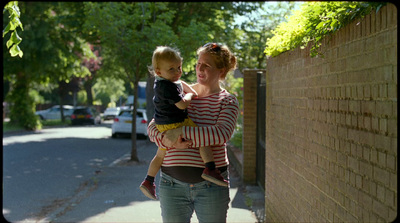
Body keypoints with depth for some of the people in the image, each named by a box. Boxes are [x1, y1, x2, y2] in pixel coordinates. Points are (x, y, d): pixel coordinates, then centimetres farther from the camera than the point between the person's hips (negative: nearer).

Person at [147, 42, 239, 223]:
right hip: (173, 184, 2)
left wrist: (181, 132, -21)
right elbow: (153, 127, 4)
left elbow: (222, 134, -20)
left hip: (211, 185, -2)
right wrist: (168, 140, -18)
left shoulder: (227, 101, -1)